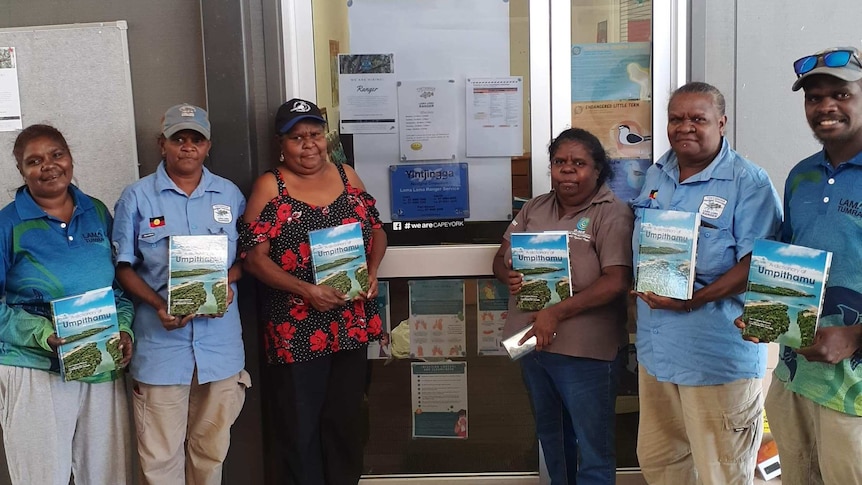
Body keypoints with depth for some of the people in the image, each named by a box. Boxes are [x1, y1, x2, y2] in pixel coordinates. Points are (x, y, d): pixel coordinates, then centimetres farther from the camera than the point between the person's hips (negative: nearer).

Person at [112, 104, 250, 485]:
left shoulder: (230, 195, 8)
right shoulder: (137, 197, 0)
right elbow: (123, 267, 0)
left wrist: (227, 278, -9)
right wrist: (158, 305, -16)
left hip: (220, 340, 3)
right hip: (161, 341, -2)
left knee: (211, 449, 14)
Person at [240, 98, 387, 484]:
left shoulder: (347, 176, 7)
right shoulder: (269, 187, -5)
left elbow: (377, 229, 14)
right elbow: (254, 257, -10)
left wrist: (372, 270, -6)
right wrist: (305, 290, -20)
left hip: (352, 323, 4)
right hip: (297, 330, -4)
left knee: (346, 418, 16)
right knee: (300, 425, 6)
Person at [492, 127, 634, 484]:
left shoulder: (612, 214, -10)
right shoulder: (534, 209, 10)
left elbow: (617, 281, -19)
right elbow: (501, 258, 14)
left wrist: (557, 313, -25)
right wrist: (509, 276, -10)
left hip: (585, 350, -6)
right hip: (532, 342, 7)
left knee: (593, 448, 4)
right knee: (551, 438, 24)